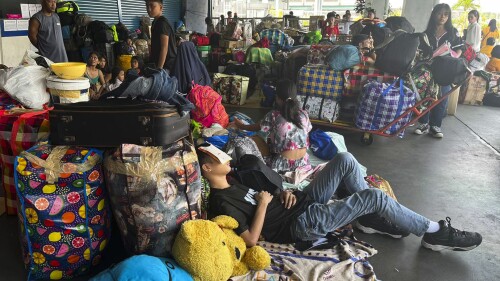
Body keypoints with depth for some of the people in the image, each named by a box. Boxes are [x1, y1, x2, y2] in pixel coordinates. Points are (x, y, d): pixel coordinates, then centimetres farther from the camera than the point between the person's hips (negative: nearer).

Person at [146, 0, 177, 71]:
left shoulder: (162, 23, -14)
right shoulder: (156, 22, 15)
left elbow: (164, 47, -20)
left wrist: (159, 68, -23)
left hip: (167, 64, -10)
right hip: (158, 64, 10)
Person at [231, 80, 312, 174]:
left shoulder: (273, 116, -12)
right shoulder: (304, 114, -4)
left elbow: (258, 127, 4)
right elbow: (307, 131, 9)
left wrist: (241, 126, 23)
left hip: (282, 164, -4)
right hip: (303, 162, 4)